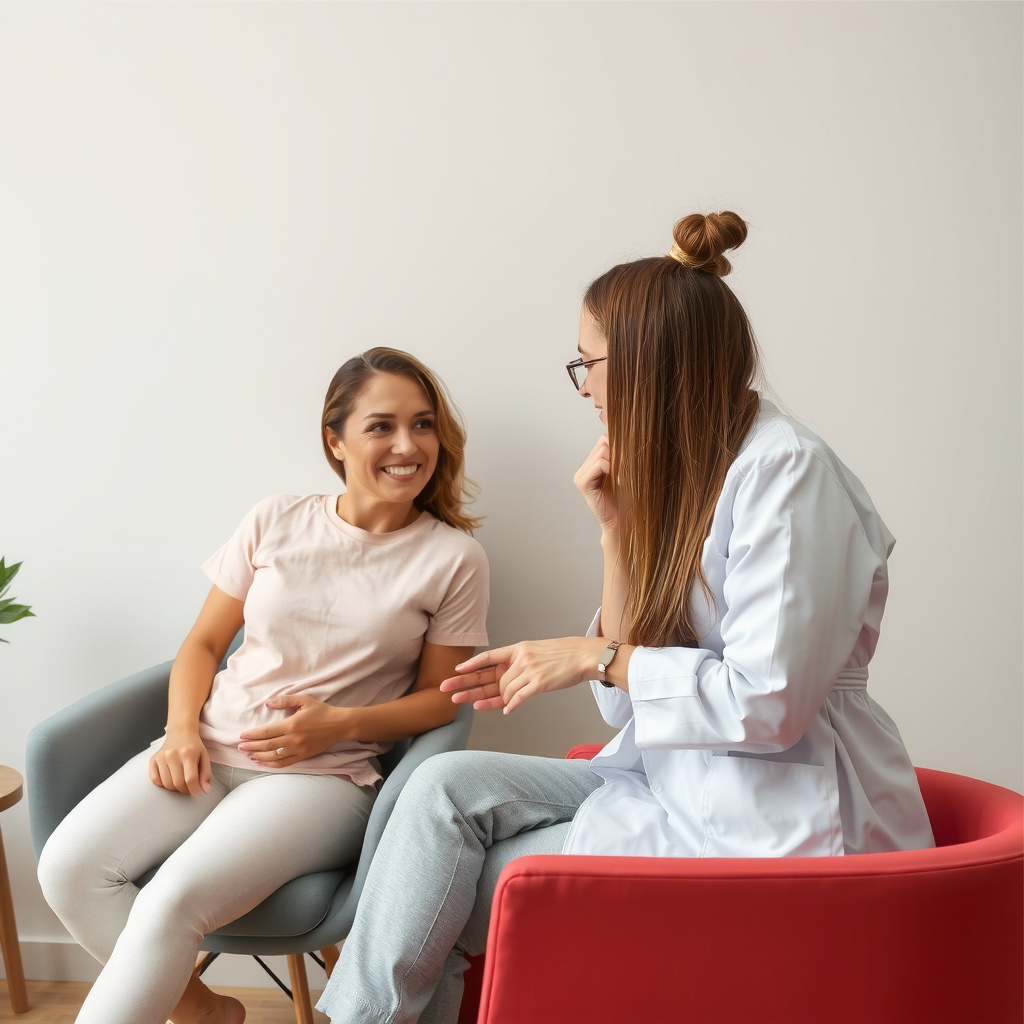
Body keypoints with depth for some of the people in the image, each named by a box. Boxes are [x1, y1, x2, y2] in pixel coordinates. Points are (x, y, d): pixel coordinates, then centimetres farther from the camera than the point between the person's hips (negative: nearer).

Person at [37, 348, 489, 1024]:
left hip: (326, 775, -4)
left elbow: (441, 695, 4)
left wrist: (339, 725, -12)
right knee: (68, 865, -19)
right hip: (211, 748, 4)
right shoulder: (276, 523, 7)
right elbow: (204, 643, 12)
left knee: (176, 898, -29)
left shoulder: (454, 558, 0)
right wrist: (182, 730, -6)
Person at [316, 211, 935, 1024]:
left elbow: (767, 703, -22)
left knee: (450, 891, -8)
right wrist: (618, 528, -2)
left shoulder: (787, 470, -16)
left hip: (774, 818, -8)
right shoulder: (678, 477, 10)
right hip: (673, 777, 8)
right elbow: (634, 702, 7)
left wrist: (594, 658, -13)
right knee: (449, 785, -9)